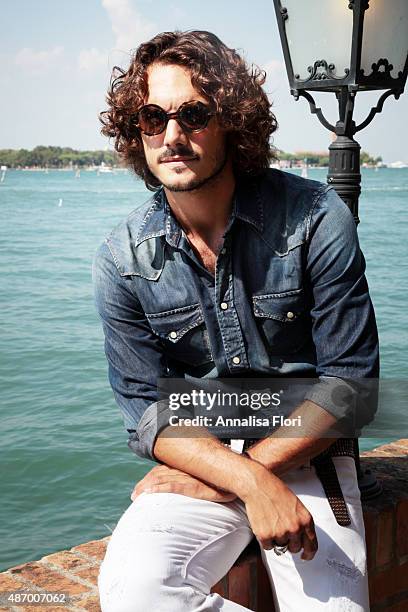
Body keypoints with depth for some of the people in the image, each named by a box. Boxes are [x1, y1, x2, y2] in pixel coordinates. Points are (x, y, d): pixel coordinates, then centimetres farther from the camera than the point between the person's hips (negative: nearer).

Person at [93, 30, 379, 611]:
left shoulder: (317, 219, -11)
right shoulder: (123, 259, -5)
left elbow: (349, 379, -9)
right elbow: (147, 409, -4)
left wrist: (221, 475, -13)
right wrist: (252, 483, -23)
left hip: (304, 457, -1)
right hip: (196, 453, 2)